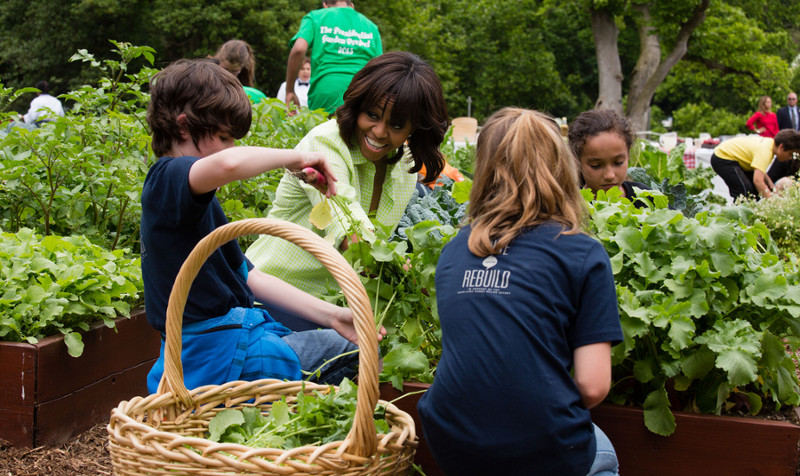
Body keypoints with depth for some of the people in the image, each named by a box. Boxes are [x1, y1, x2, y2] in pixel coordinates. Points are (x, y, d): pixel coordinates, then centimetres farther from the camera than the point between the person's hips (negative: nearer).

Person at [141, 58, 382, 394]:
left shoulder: (199, 199, 17)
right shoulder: (168, 179, -14)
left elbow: (247, 276, 12)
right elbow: (227, 164, -39)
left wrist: (329, 315, 3)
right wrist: (295, 158, -20)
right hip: (214, 356, -10)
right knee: (354, 349, -8)